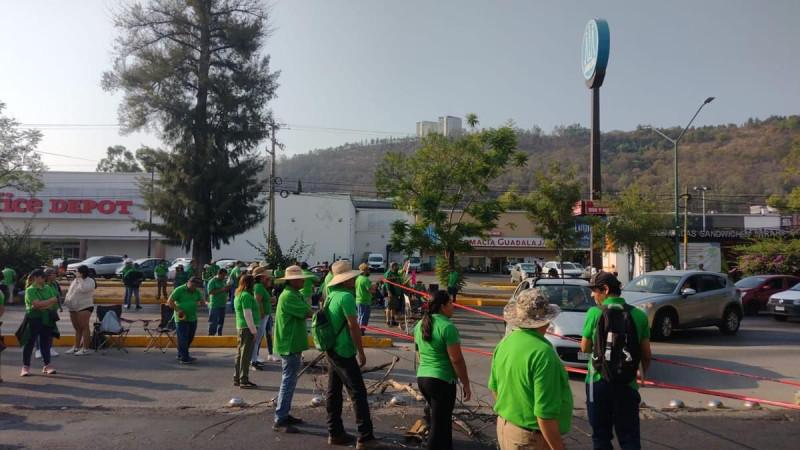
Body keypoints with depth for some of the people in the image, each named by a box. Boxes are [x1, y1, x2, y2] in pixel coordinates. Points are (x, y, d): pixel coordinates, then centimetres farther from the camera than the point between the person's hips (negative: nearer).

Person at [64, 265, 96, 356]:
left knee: (84, 327, -8)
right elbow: (70, 291, 22)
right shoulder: (75, 280, 16)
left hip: (84, 307, -8)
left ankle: (85, 349, -7)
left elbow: (84, 289, -26)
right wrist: (66, 300, 8)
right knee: (77, 328, 15)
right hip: (73, 308, 8)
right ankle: (76, 347, 23)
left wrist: (80, 280, -13)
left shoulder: (90, 281, -7)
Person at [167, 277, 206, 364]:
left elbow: (202, 302, 17)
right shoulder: (179, 290, -9)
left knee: (190, 338, 13)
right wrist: (178, 310, -18)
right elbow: (169, 302, -11)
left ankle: (180, 355, 28)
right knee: (183, 339, -4)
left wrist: (201, 302, -8)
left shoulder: (196, 292, 11)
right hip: (182, 319, -7)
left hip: (193, 319, 7)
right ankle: (184, 358, -1)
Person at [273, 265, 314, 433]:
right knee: (288, 382, -5)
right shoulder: (289, 296, -21)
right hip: (289, 345, -11)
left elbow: (305, 313, 10)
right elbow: (309, 313, -23)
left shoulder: (293, 294, 13)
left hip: (291, 344, 11)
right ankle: (280, 421, 2)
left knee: (289, 381, 17)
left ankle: (284, 415, 27)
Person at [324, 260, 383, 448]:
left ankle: (335, 433, 19)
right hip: (344, 352, -9)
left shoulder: (332, 295, 9)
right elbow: (353, 326, -18)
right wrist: (361, 352, -13)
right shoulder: (346, 296, -18)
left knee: (333, 392, 12)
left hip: (332, 350, 9)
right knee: (358, 393, -3)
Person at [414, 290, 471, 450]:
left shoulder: (420, 325, 8)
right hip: (442, 381, -8)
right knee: (439, 426, 3)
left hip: (422, 377, 8)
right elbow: (456, 360, -17)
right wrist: (466, 384, -8)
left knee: (439, 420, 24)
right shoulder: (447, 327, -17)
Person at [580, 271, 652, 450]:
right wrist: (644, 374, 19)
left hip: (598, 381, -1)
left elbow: (585, 348, -2)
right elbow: (646, 353, 3)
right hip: (627, 383, 1)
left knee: (601, 435, 12)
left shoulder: (594, 313, -9)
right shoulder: (639, 314, -1)